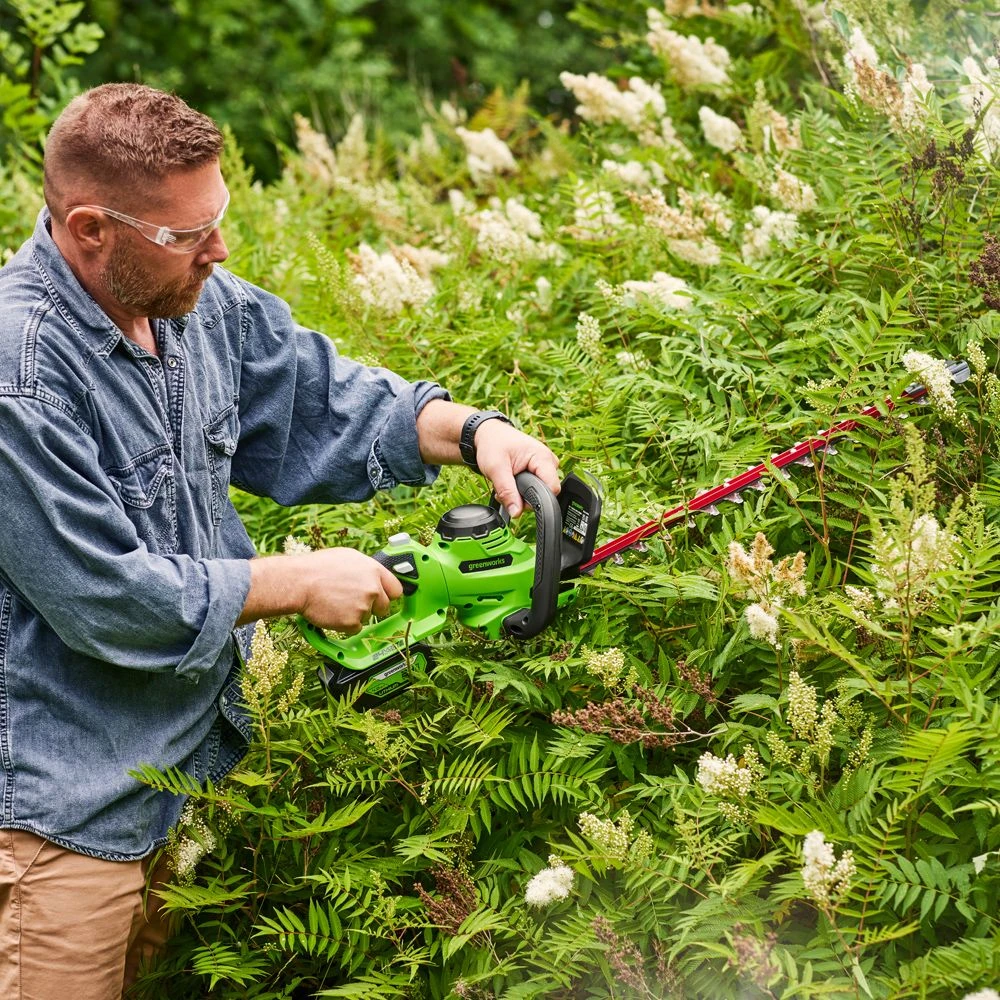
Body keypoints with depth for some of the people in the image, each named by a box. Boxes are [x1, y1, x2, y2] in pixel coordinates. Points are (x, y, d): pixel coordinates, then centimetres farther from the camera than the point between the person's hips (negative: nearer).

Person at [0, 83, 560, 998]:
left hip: (192, 754, 8)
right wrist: (302, 584, -15)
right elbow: (105, 598, -25)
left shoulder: (199, 305, 0)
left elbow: (320, 402, 15)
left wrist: (470, 432, -2)